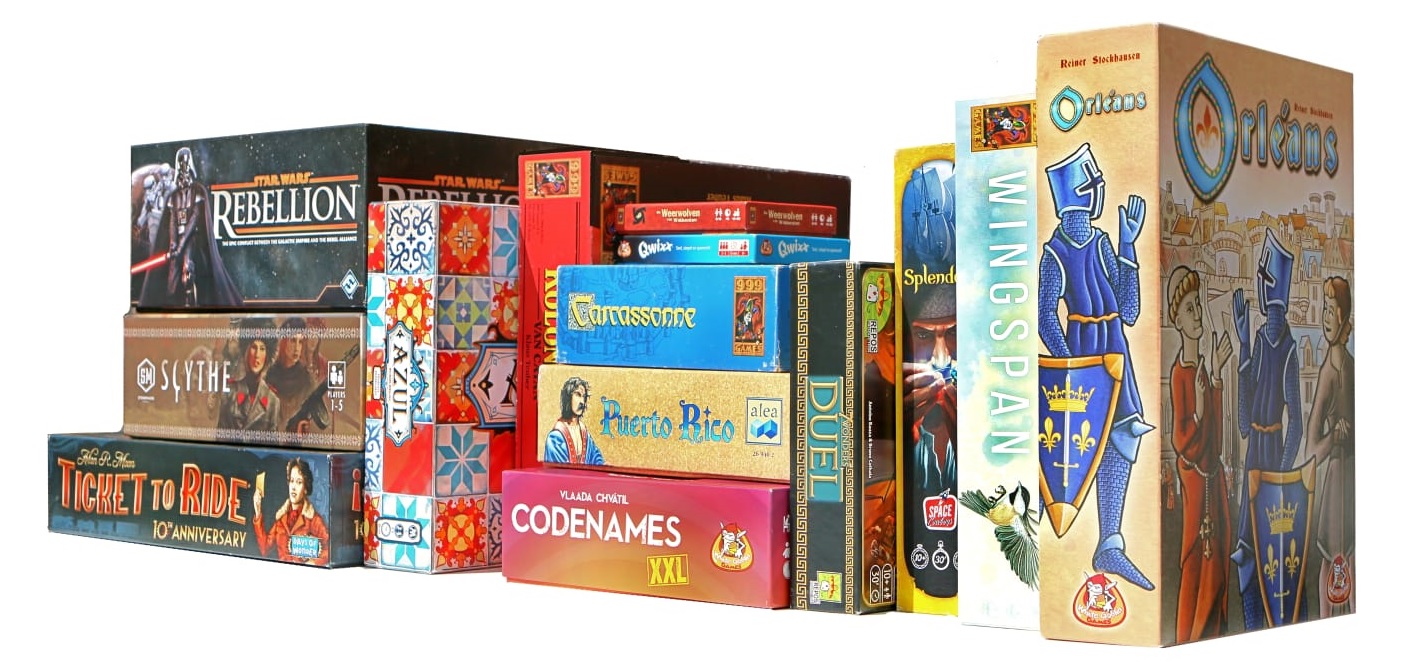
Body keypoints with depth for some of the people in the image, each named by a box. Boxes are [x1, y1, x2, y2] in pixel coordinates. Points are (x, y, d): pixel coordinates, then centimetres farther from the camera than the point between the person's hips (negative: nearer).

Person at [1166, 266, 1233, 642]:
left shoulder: (1204, 367, 10)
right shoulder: (1179, 372, -16)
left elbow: (1215, 425, 13)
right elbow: (1180, 439, -16)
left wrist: (1217, 375, 11)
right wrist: (1198, 416, -32)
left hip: (1213, 473, 9)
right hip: (1193, 475, -9)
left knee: (1217, 553, 13)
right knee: (1195, 557, -3)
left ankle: (1214, 631, 21)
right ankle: (1188, 635, 5)